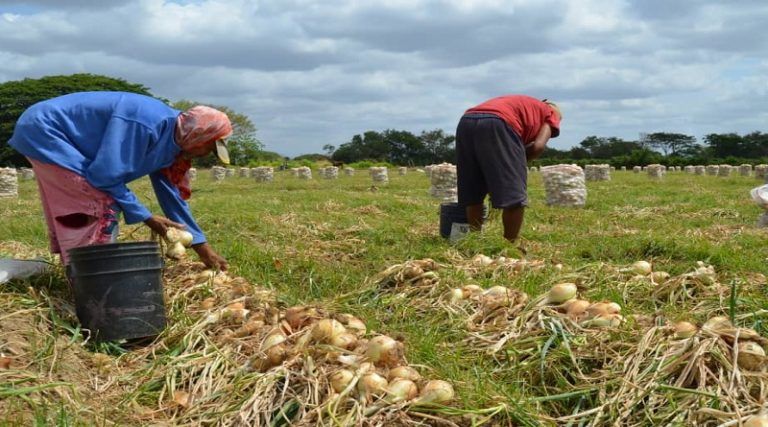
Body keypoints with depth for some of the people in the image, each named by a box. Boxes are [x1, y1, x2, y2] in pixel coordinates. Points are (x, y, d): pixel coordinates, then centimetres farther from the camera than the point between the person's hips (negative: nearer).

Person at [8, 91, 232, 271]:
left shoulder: (170, 138, 3)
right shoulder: (147, 125, -28)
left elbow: (170, 192, 11)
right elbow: (106, 175, -27)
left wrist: (202, 246, 11)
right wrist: (145, 217, -18)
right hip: (43, 130, -10)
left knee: (72, 212, 13)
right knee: (102, 207, -15)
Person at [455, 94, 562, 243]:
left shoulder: (518, 102, 42)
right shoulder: (551, 112, 26)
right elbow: (538, 146, 7)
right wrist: (517, 164, 19)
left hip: (466, 122, 7)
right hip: (497, 124, -6)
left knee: (472, 194, 16)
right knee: (514, 195, 3)